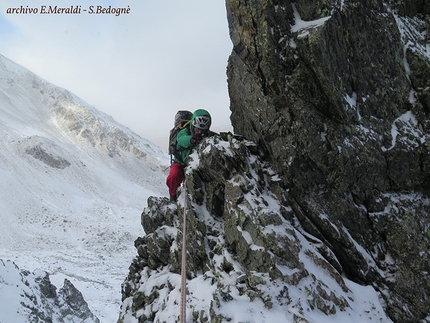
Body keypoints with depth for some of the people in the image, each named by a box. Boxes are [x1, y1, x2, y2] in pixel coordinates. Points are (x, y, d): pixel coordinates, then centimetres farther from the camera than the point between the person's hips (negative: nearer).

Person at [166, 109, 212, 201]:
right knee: (173, 178, -28)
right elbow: (181, 139, -36)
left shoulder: (207, 137, -3)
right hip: (181, 163, -2)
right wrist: (191, 139, -59)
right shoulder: (185, 132, -11)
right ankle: (173, 195, 4)